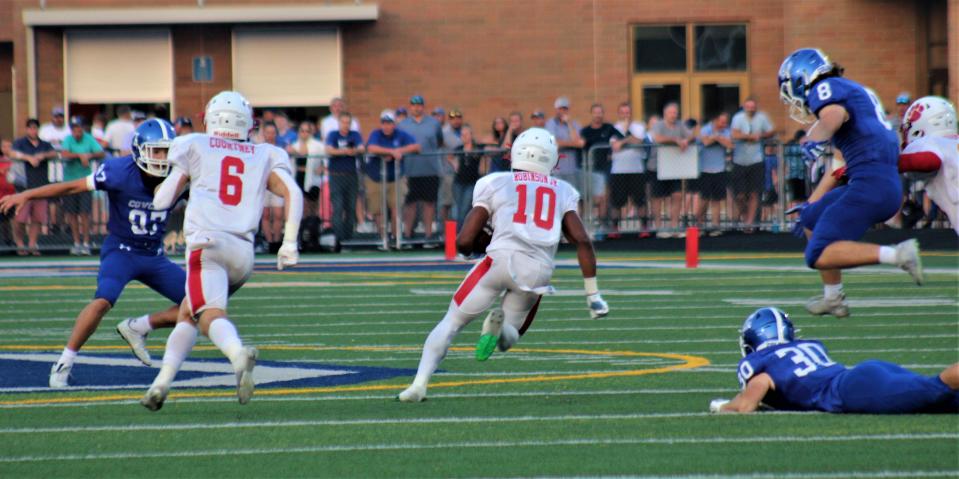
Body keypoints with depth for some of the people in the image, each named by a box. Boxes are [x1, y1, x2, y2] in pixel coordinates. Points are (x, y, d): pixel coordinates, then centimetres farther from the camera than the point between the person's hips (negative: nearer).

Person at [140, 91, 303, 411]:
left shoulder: (194, 147, 15)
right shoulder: (265, 156, 22)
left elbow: (162, 201, 17)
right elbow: (293, 193, 6)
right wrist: (289, 244, 8)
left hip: (207, 243, -5)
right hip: (243, 253, 5)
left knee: (209, 313, -22)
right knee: (187, 314, 21)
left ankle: (239, 354, -53)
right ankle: (162, 381, 12)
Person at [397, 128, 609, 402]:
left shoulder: (495, 184, 14)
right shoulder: (562, 192, 20)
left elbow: (464, 242, 10)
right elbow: (582, 241, 10)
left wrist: (471, 251, 34)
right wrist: (593, 294, 11)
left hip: (502, 259, -2)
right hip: (538, 272, 2)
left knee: (451, 323, 11)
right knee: (508, 338, 19)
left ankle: (419, 385, -4)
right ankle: (501, 326, -17)